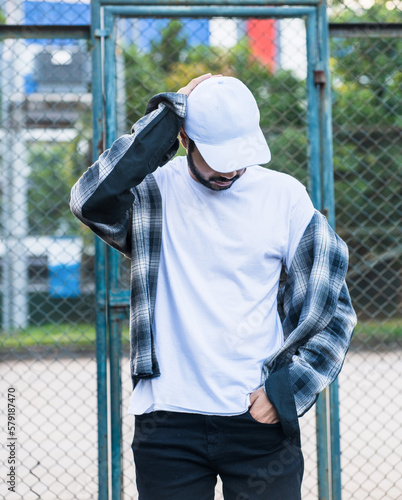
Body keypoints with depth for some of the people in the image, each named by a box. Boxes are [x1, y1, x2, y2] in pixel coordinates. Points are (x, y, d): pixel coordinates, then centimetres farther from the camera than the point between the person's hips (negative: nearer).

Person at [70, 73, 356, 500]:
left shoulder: (285, 196, 3)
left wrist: (285, 390, -3)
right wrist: (166, 115, -17)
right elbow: (91, 200, -24)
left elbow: (331, 308, 8)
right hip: (167, 422, -1)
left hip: (259, 419, 1)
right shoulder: (152, 191, 0)